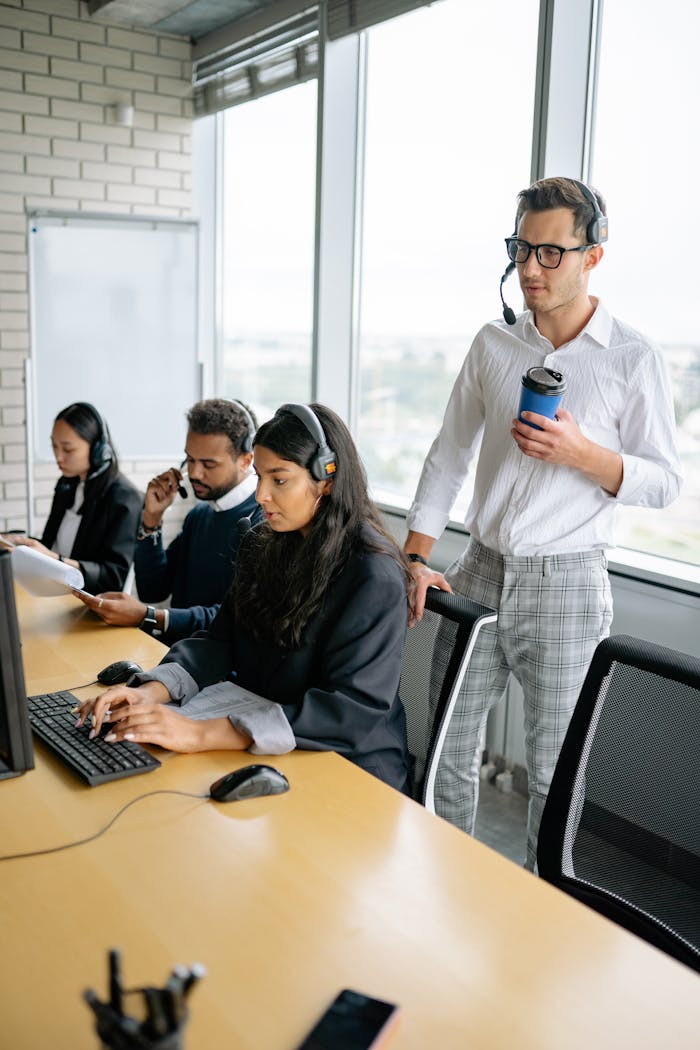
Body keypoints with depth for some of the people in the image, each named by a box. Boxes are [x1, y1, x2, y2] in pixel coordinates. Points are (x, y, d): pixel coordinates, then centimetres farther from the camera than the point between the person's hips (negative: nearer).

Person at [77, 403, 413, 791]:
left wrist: (202, 734, -34)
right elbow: (220, 640, 3)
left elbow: (354, 710, -26)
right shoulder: (263, 546, 6)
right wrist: (151, 691, -19)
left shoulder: (374, 577, -19)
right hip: (263, 748, 6)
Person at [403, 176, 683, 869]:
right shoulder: (494, 343, 5)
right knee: (449, 748, 12)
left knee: (552, 773, 6)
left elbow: (664, 483, -3)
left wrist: (581, 453, -21)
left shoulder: (633, 359, -5)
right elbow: (448, 456, 8)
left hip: (565, 584, -4)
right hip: (480, 572, 4)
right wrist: (415, 560, 2)